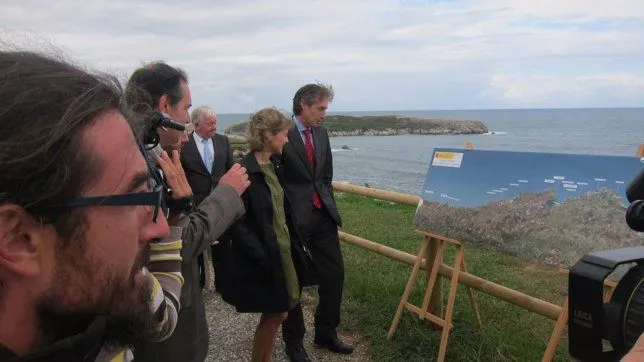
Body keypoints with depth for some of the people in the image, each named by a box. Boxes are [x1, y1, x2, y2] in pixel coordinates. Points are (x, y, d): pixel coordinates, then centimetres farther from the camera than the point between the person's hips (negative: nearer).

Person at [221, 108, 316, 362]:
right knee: (276, 315, 5)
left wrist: (296, 243, 10)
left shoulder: (274, 165, 6)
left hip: (283, 251, 8)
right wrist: (261, 255, -22)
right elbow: (237, 223, -20)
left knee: (277, 313, 16)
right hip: (263, 259, -8)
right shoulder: (244, 171, -20)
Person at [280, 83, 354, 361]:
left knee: (334, 274, 12)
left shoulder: (321, 133, 10)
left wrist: (329, 205, 11)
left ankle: (326, 334, 32)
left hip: (322, 216, 7)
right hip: (294, 219, -7)